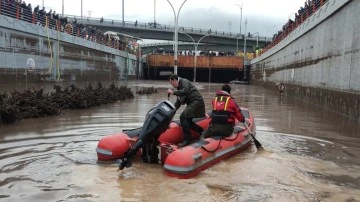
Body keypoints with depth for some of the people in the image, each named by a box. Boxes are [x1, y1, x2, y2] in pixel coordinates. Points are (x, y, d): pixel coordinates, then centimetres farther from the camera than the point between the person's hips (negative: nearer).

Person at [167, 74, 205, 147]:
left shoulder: (184, 81, -5)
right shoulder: (179, 88, 20)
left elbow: (185, 91, -25)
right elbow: (178, 103, 24)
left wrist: (173, 92, -21)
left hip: (197, 101, -10)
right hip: (192, 103, 10)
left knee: (183, 117, -19)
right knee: (188, 121, 8)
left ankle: (187, 139, -16)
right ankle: (203, 132, 17)